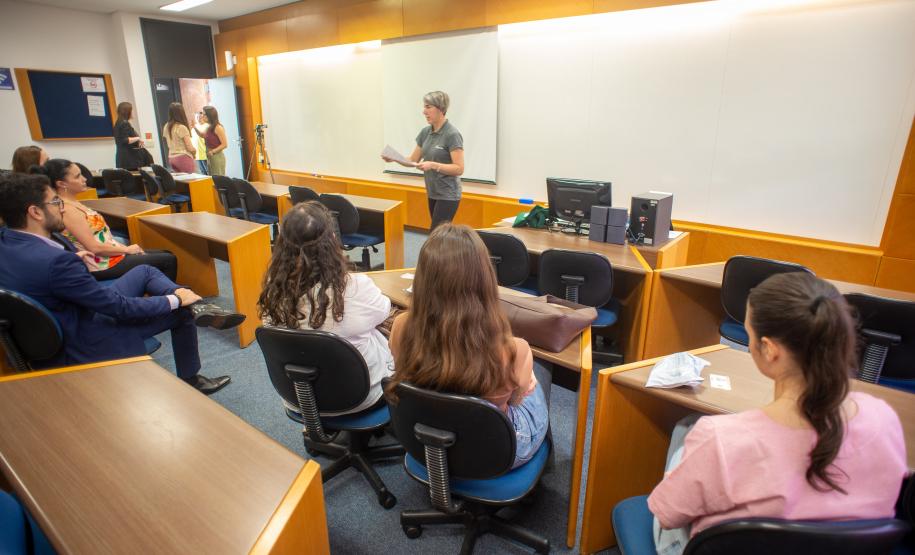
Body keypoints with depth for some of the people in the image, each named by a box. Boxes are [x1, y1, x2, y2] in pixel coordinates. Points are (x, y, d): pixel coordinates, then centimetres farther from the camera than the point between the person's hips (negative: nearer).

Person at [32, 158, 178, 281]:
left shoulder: (73, 203, 9)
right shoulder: (68, 210, -20)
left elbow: (100, 236, 11)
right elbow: (94, 247, -22)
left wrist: (125, 248, 4)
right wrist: (127, 249, -11)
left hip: (108, 255, 10)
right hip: (102, 265, -10)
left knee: (166, 254, 14)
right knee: (168, 261, -8)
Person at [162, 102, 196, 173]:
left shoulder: (166, 127, 7)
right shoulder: (182, 128, -13)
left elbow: (168, 144, 16)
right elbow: (190, 148, -11)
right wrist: (195, 151, 8)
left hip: (171, 158, 8)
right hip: (183, 158, -8)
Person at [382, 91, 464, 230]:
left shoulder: (452, 134, -16)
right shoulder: (425, 132, 7)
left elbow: (459, 168, -19)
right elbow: (413, 160, 10)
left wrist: (433, 165, -29)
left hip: (447, 195, -8)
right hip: (433, 193, 8)